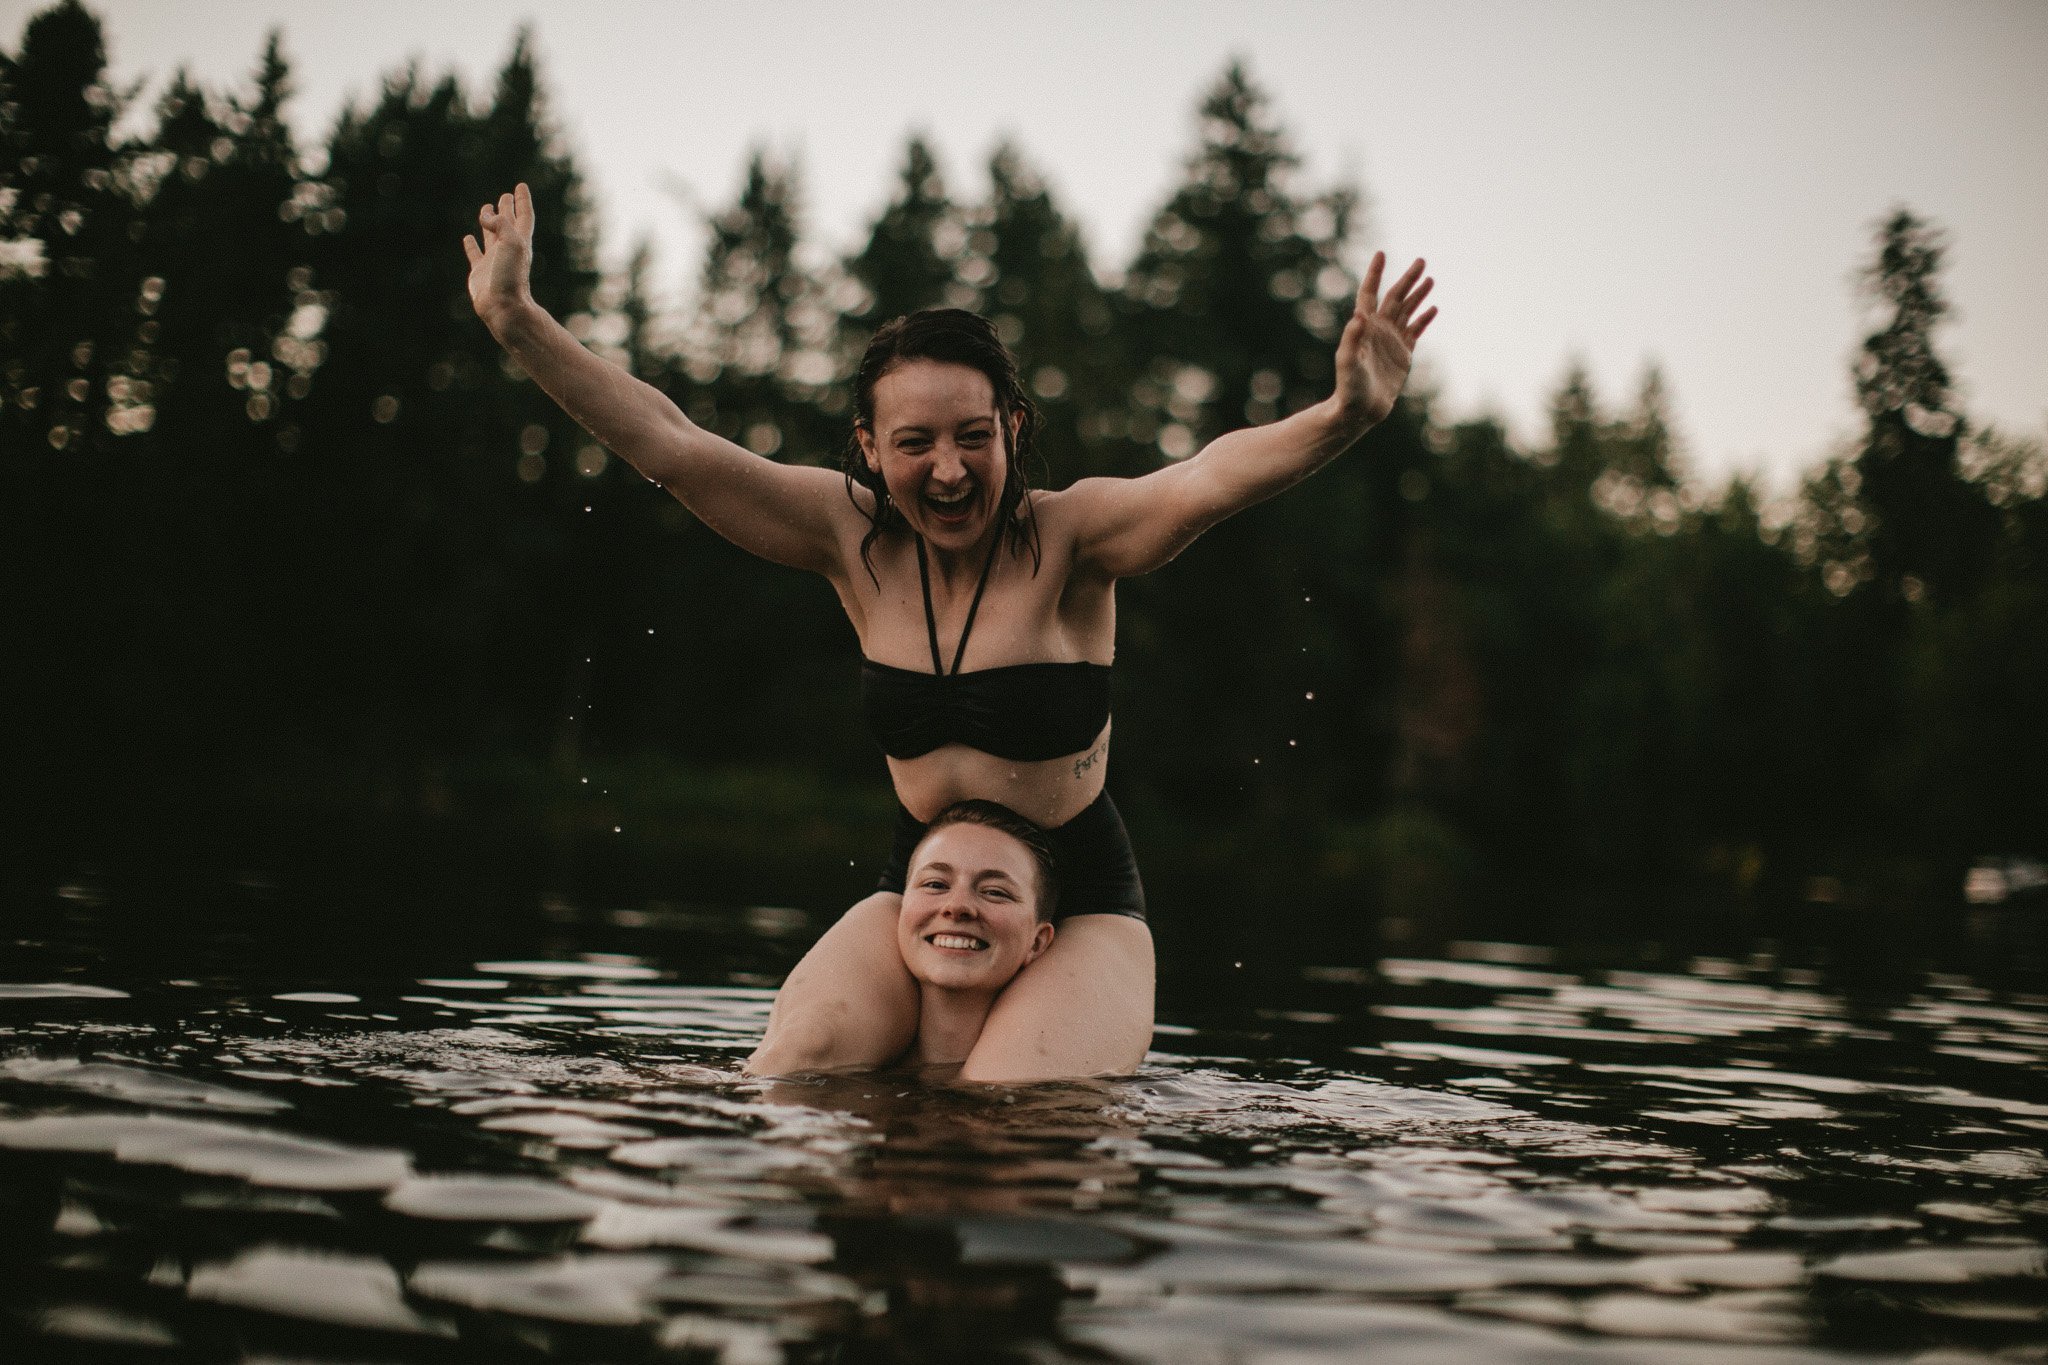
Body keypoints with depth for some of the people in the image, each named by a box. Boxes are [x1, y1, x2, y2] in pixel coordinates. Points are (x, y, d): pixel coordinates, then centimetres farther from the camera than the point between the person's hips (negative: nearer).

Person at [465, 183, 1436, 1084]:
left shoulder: (1066, 537, -14)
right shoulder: (854, 538, -3)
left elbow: (1207, 479, -33)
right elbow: (671, 445, -6)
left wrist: (1342, 417, -53)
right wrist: (518, 321, -12)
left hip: (1080, 904, -3)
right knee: (789, 1070, -20)